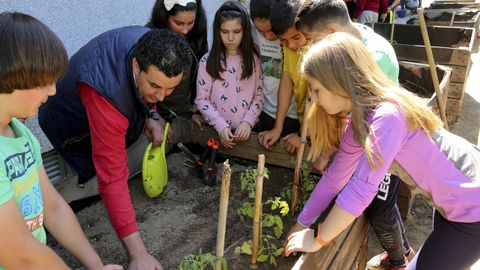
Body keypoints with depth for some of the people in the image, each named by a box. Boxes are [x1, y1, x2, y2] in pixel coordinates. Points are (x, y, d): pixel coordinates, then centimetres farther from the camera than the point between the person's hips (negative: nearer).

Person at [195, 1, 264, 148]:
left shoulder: (253, 59, 4)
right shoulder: (207, 61, -2)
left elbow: (259, 96, 4)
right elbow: (202, 99, -3)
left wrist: (247, 122, -10)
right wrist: (220, 125, -15)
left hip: (247, 130, 1)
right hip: (217, 131, -1)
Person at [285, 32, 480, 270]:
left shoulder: (387, 117, -33)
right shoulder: (361, 121, -6)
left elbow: (361, 190, -33)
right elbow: (335, 177, -1)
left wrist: (317, 239, -21)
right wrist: (300, 224, 3)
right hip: (451, 199, 8)